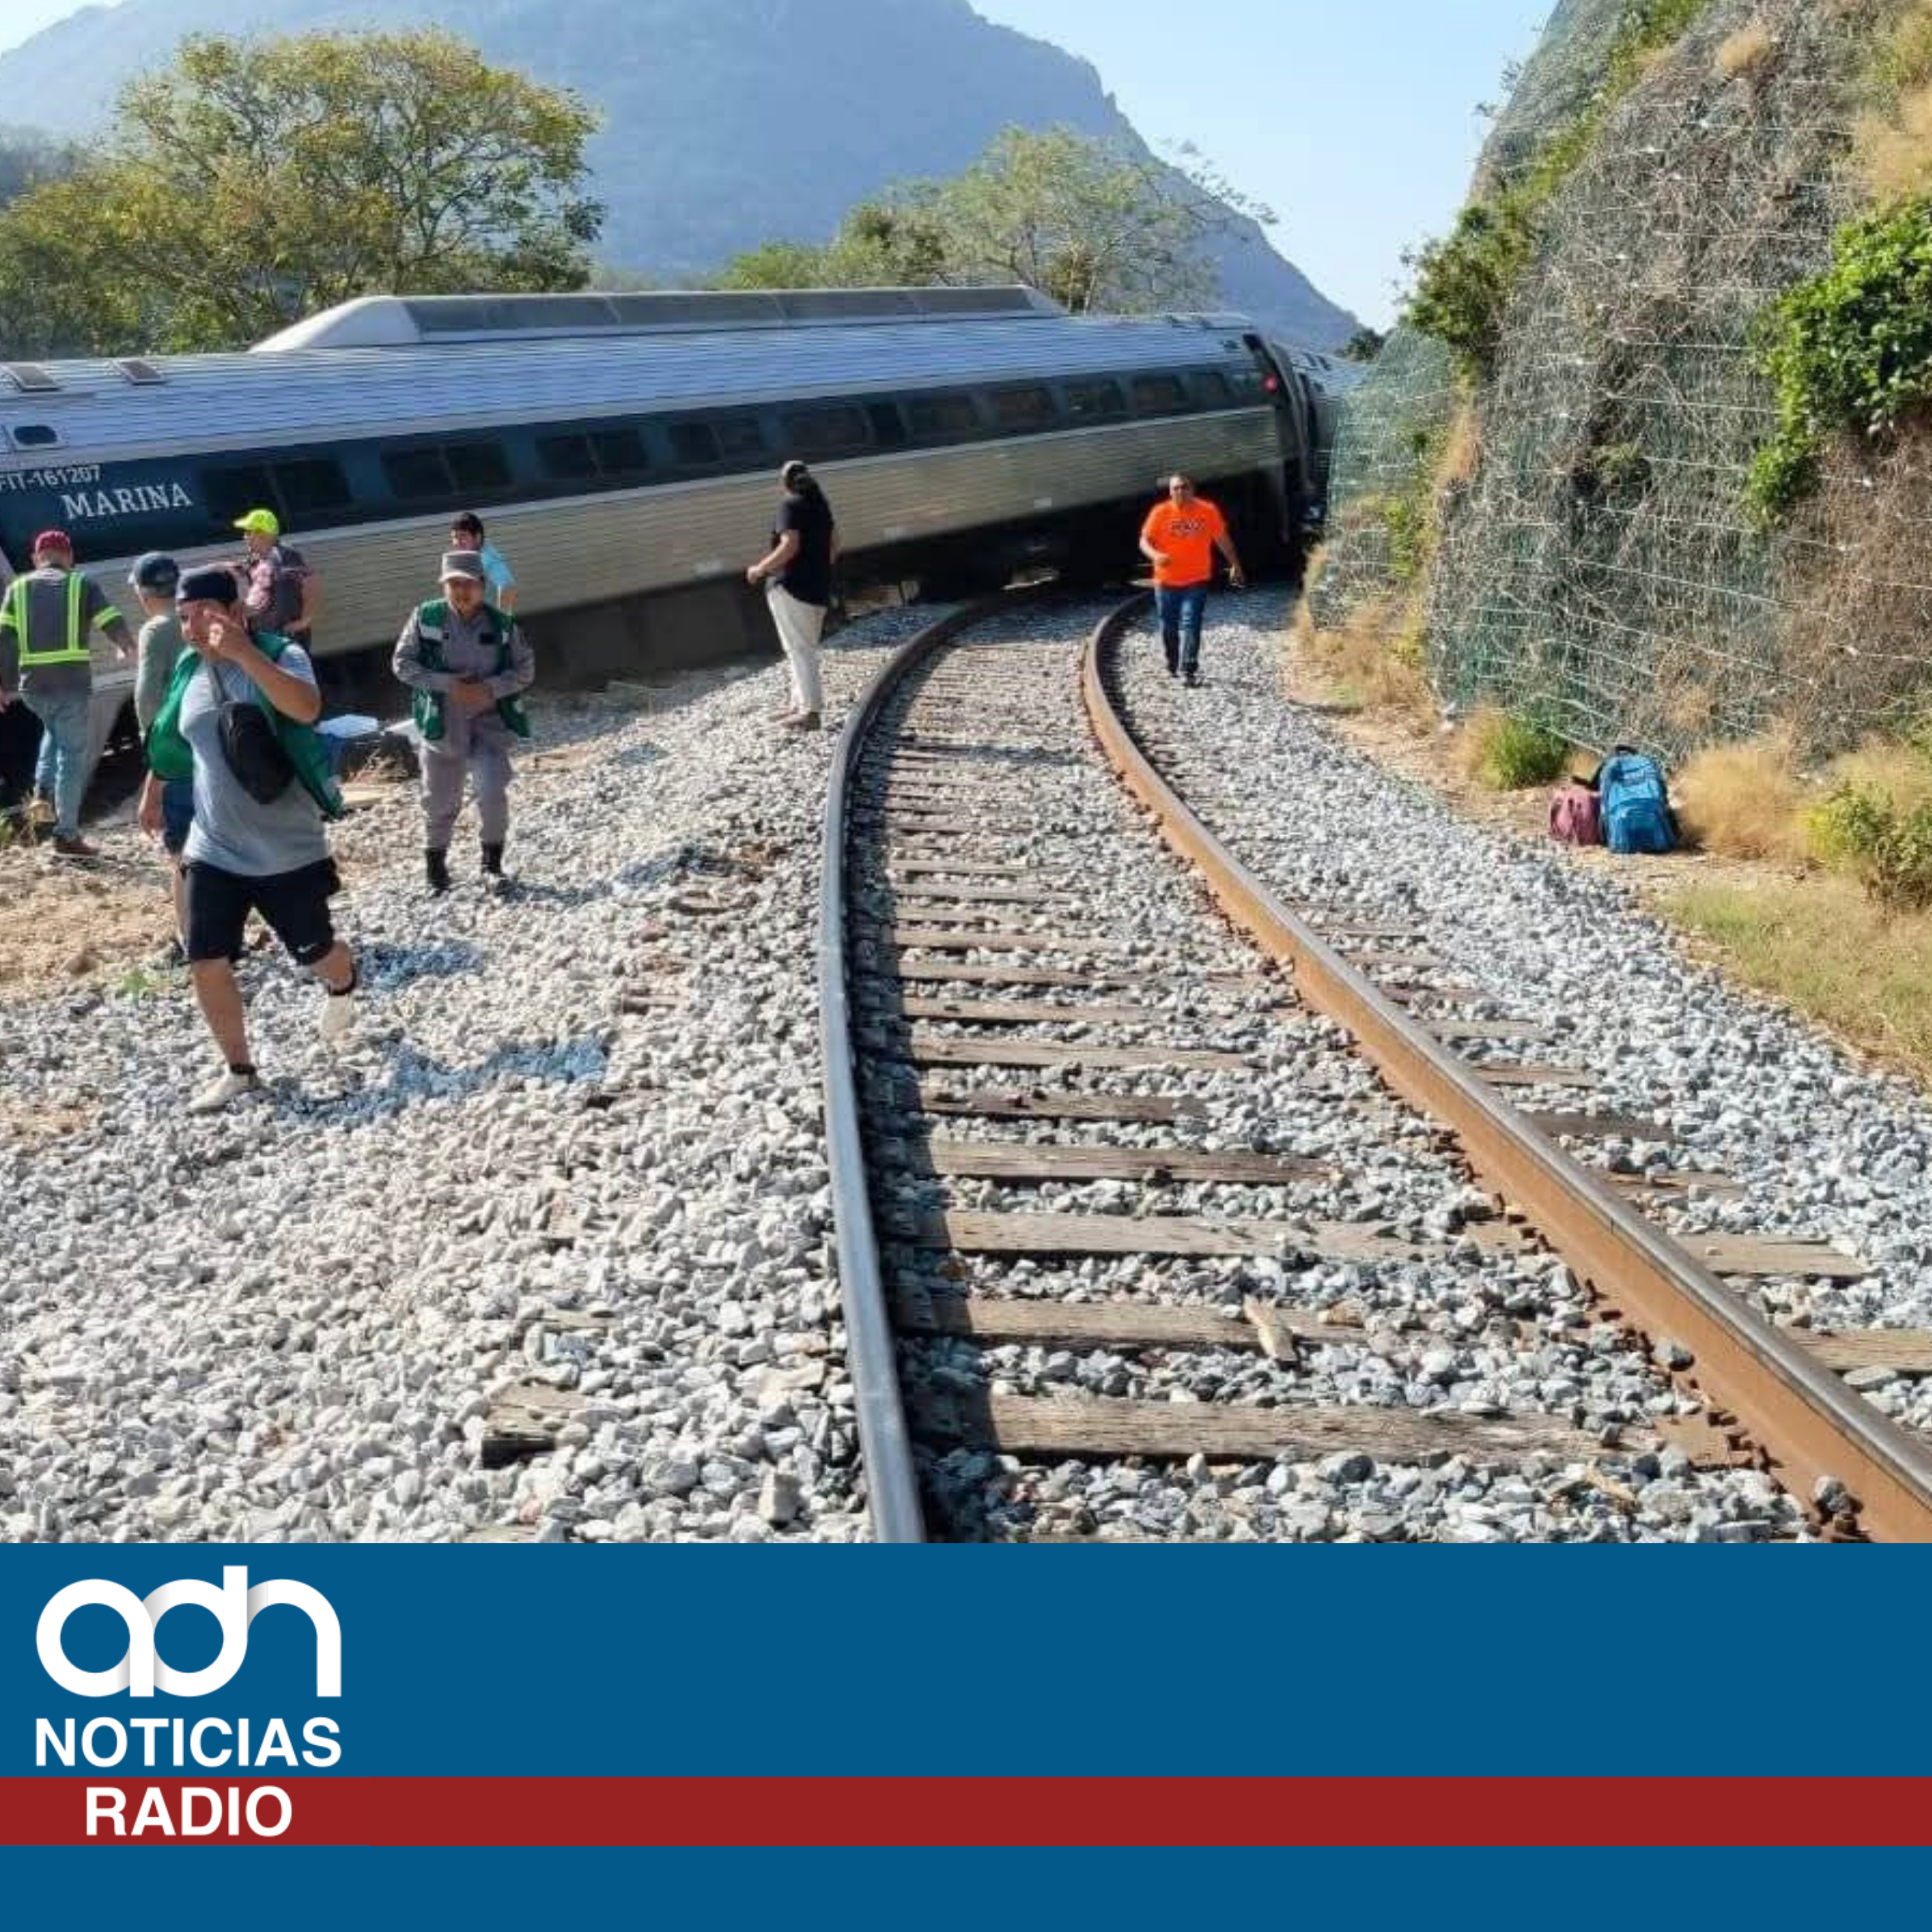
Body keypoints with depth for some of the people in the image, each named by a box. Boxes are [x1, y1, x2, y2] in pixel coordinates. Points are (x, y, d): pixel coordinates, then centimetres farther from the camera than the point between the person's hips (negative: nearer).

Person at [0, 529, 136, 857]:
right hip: (73, 683, -4)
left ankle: (43, 791, 16)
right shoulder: (82, 584, 4)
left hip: (32, 686, 4)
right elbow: (114, 623, 2)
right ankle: (67, 835, 3)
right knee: (73, 756, 3)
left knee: (55, 729, 33)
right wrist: (127, 649, 23)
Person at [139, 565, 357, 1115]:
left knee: (315, 953, 11)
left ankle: (342, 989, 48)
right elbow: (169, 738, 20)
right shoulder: (188, 670, 2)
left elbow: (307, 708, -38)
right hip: (213, 850, 4)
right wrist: (151, 795, 31)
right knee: (206, 963, -2)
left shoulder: (280, 655, -15)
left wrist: (244, 652, -44)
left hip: (288, 849, -4)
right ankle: (239, 1070, 15)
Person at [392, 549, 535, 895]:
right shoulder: (426, 617, -7)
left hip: (489, 721, 0)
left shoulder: (502, 624, -3)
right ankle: (435, 863, 34)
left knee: (494, 793, -13)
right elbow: (403, 663, -7)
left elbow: (525, 669, 1)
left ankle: (492, 864, 7)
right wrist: (447, 684, -18)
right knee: (440, 800, 11)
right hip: (441, 723, 0)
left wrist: (491, 688, -17)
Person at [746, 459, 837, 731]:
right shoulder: (821, 505, 12)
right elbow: (834, 547, 16)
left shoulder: (791, 506, -12)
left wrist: (761, 568, -12)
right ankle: (800, 704, 22)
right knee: (804, 649, 17)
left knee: (799, 649, -8)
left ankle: (810, 712, -11)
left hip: (790, 586, -9)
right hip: (819, 589, 9)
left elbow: (790, 546, -22)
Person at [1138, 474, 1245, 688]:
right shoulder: (1160, 512, -4)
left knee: (1190, 624, -14)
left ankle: (1189, 670, -17)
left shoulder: (1207, 511, -2)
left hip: (1196, 581, -1)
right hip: (1166, 581, 2)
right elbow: (1145, 541, -4)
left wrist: (1235, 565, 11)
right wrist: (1155, 555, -25)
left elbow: (1222, 539, 9)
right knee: (1169, 627, 11)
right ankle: (1172, 666, 33)